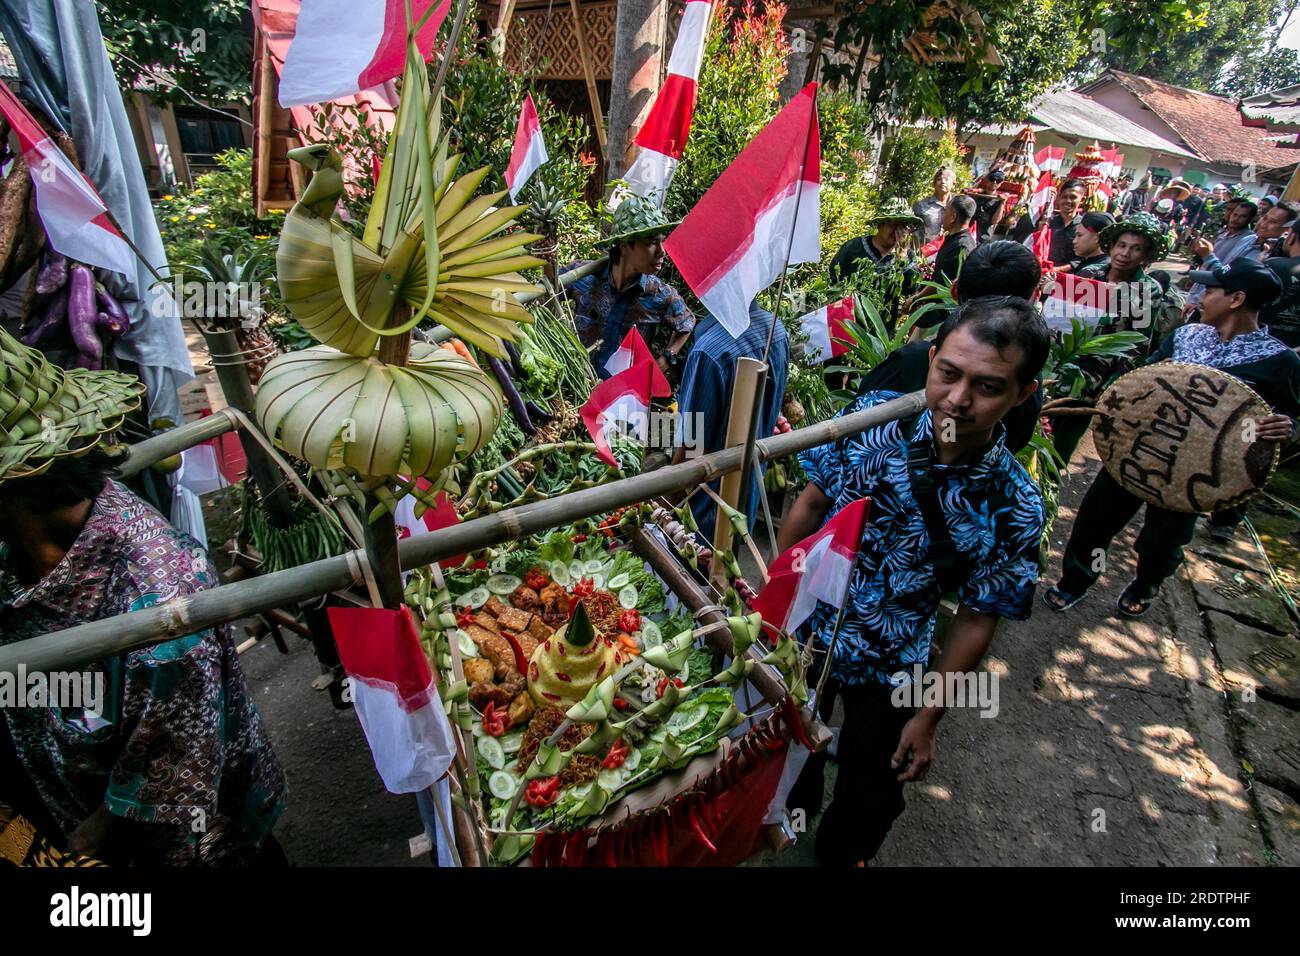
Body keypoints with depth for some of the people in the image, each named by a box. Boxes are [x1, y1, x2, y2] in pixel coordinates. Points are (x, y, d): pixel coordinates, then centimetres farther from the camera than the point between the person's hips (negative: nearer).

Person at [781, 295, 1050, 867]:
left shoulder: (1014, 508, -21)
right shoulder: (872, 417, -20)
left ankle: (837, 854, 57)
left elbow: (976, 619, -12)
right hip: (804, 629, 2)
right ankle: (791, 812, 64)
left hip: (890, 674, -1)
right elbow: (811, 503, -7)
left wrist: (928, 718, -4)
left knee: (870, 798, 22)